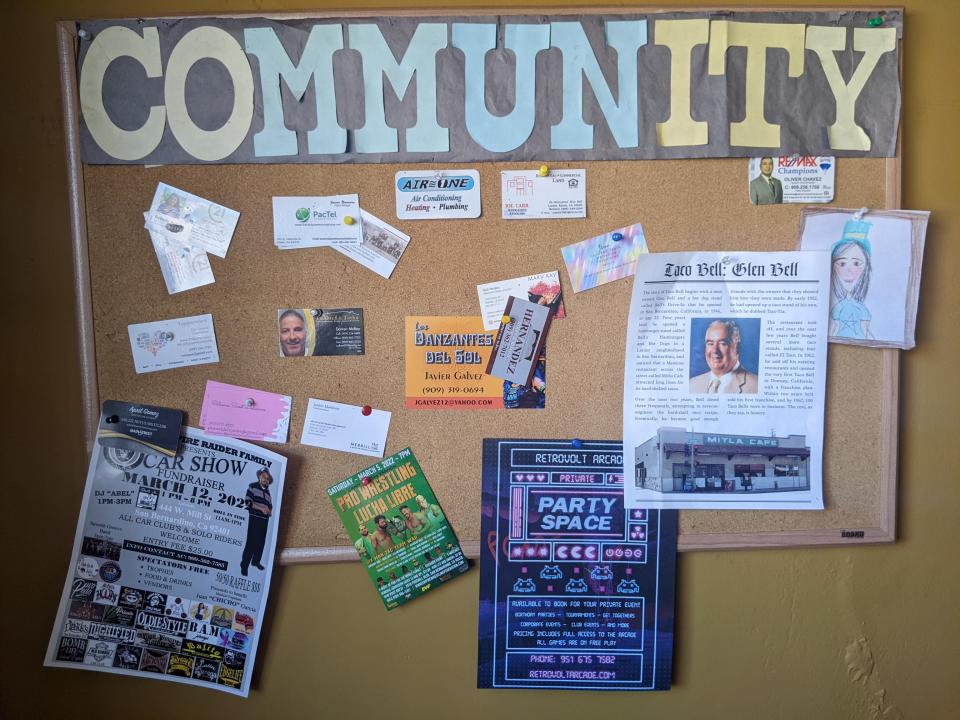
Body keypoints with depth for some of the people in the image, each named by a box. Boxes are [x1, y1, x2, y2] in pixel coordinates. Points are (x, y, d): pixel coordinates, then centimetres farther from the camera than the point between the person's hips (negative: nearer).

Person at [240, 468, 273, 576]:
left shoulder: (267, 492, 16)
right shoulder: (253, 486, 0)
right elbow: (248, 502, -9)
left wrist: (268, 511, -8)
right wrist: (261, 509, -16)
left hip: (264, 520, 6)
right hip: (254, 518, -6)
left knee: (261, 542, 8)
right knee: (251, 542, -9)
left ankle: (256, 561, 23)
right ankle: (244, 565, -3)